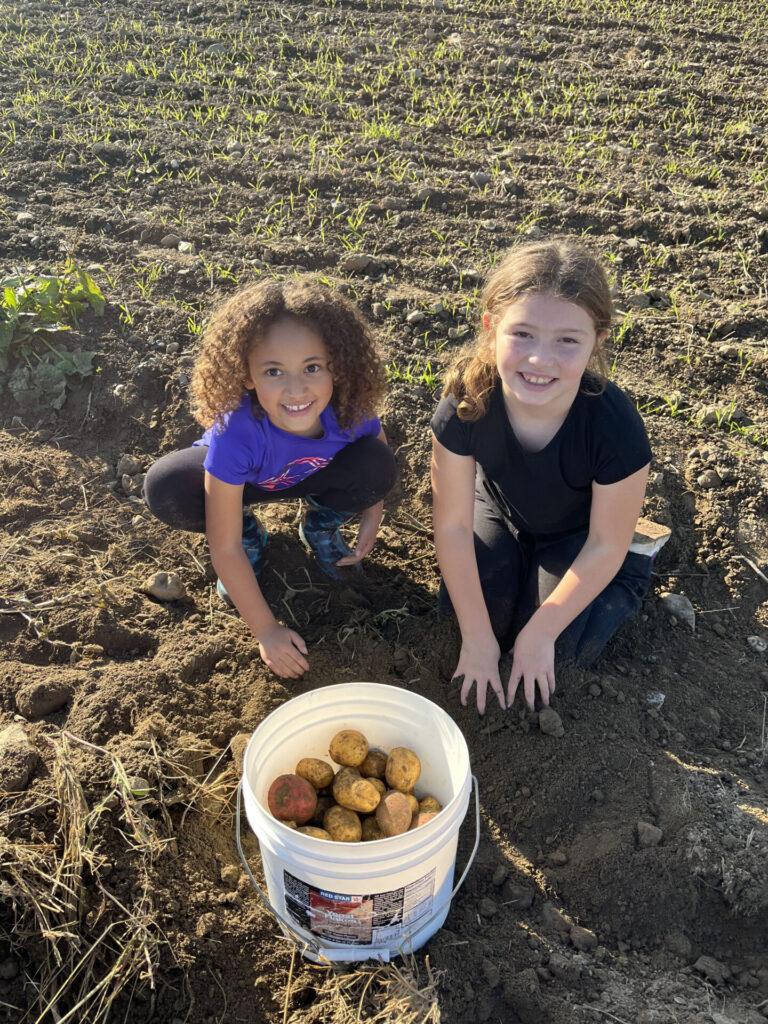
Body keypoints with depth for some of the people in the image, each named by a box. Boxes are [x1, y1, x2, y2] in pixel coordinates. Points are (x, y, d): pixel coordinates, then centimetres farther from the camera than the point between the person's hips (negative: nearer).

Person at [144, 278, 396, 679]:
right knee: (166, 489, -31)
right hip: (246, 482, -2)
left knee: (378, 465, -27)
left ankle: (320, 525, 7)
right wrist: (266, 630, -26)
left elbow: (378, 455, -2)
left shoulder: (351, 409, -32)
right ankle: (249, 535, 2)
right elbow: (223, 548, -31)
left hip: (314, 479, 2)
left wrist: (372, 511, -14)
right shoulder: (235, 435, -40)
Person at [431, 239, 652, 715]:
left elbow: (606, 546, -23)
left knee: (564, 649, -10)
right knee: (460, 606, -10)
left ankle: (631, 580, 19)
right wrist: (478, 637, -17)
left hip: (576, 531, -2)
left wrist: (540, 634, -16)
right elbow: (453, 525, -23)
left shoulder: (616, 429, -38)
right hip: (501, 510, 2)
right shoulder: (464, 407, -34)